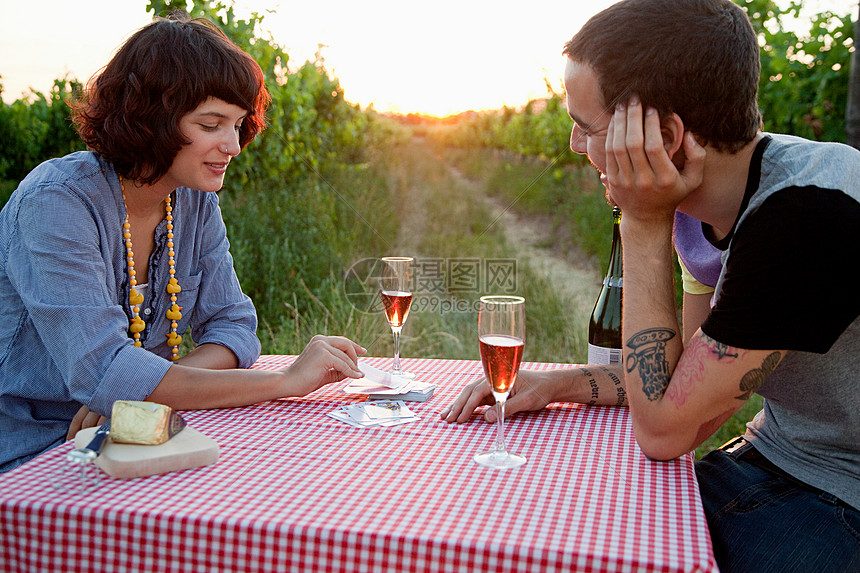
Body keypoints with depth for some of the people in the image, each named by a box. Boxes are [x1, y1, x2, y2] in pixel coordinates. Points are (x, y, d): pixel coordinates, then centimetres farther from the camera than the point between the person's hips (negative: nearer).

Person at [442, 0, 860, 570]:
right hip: (771, 460, 7)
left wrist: (646, 224, -21)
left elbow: (662, 427, -22)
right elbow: (689, 377, 10)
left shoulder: (807, 214, -29)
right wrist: (558, 384, 0)